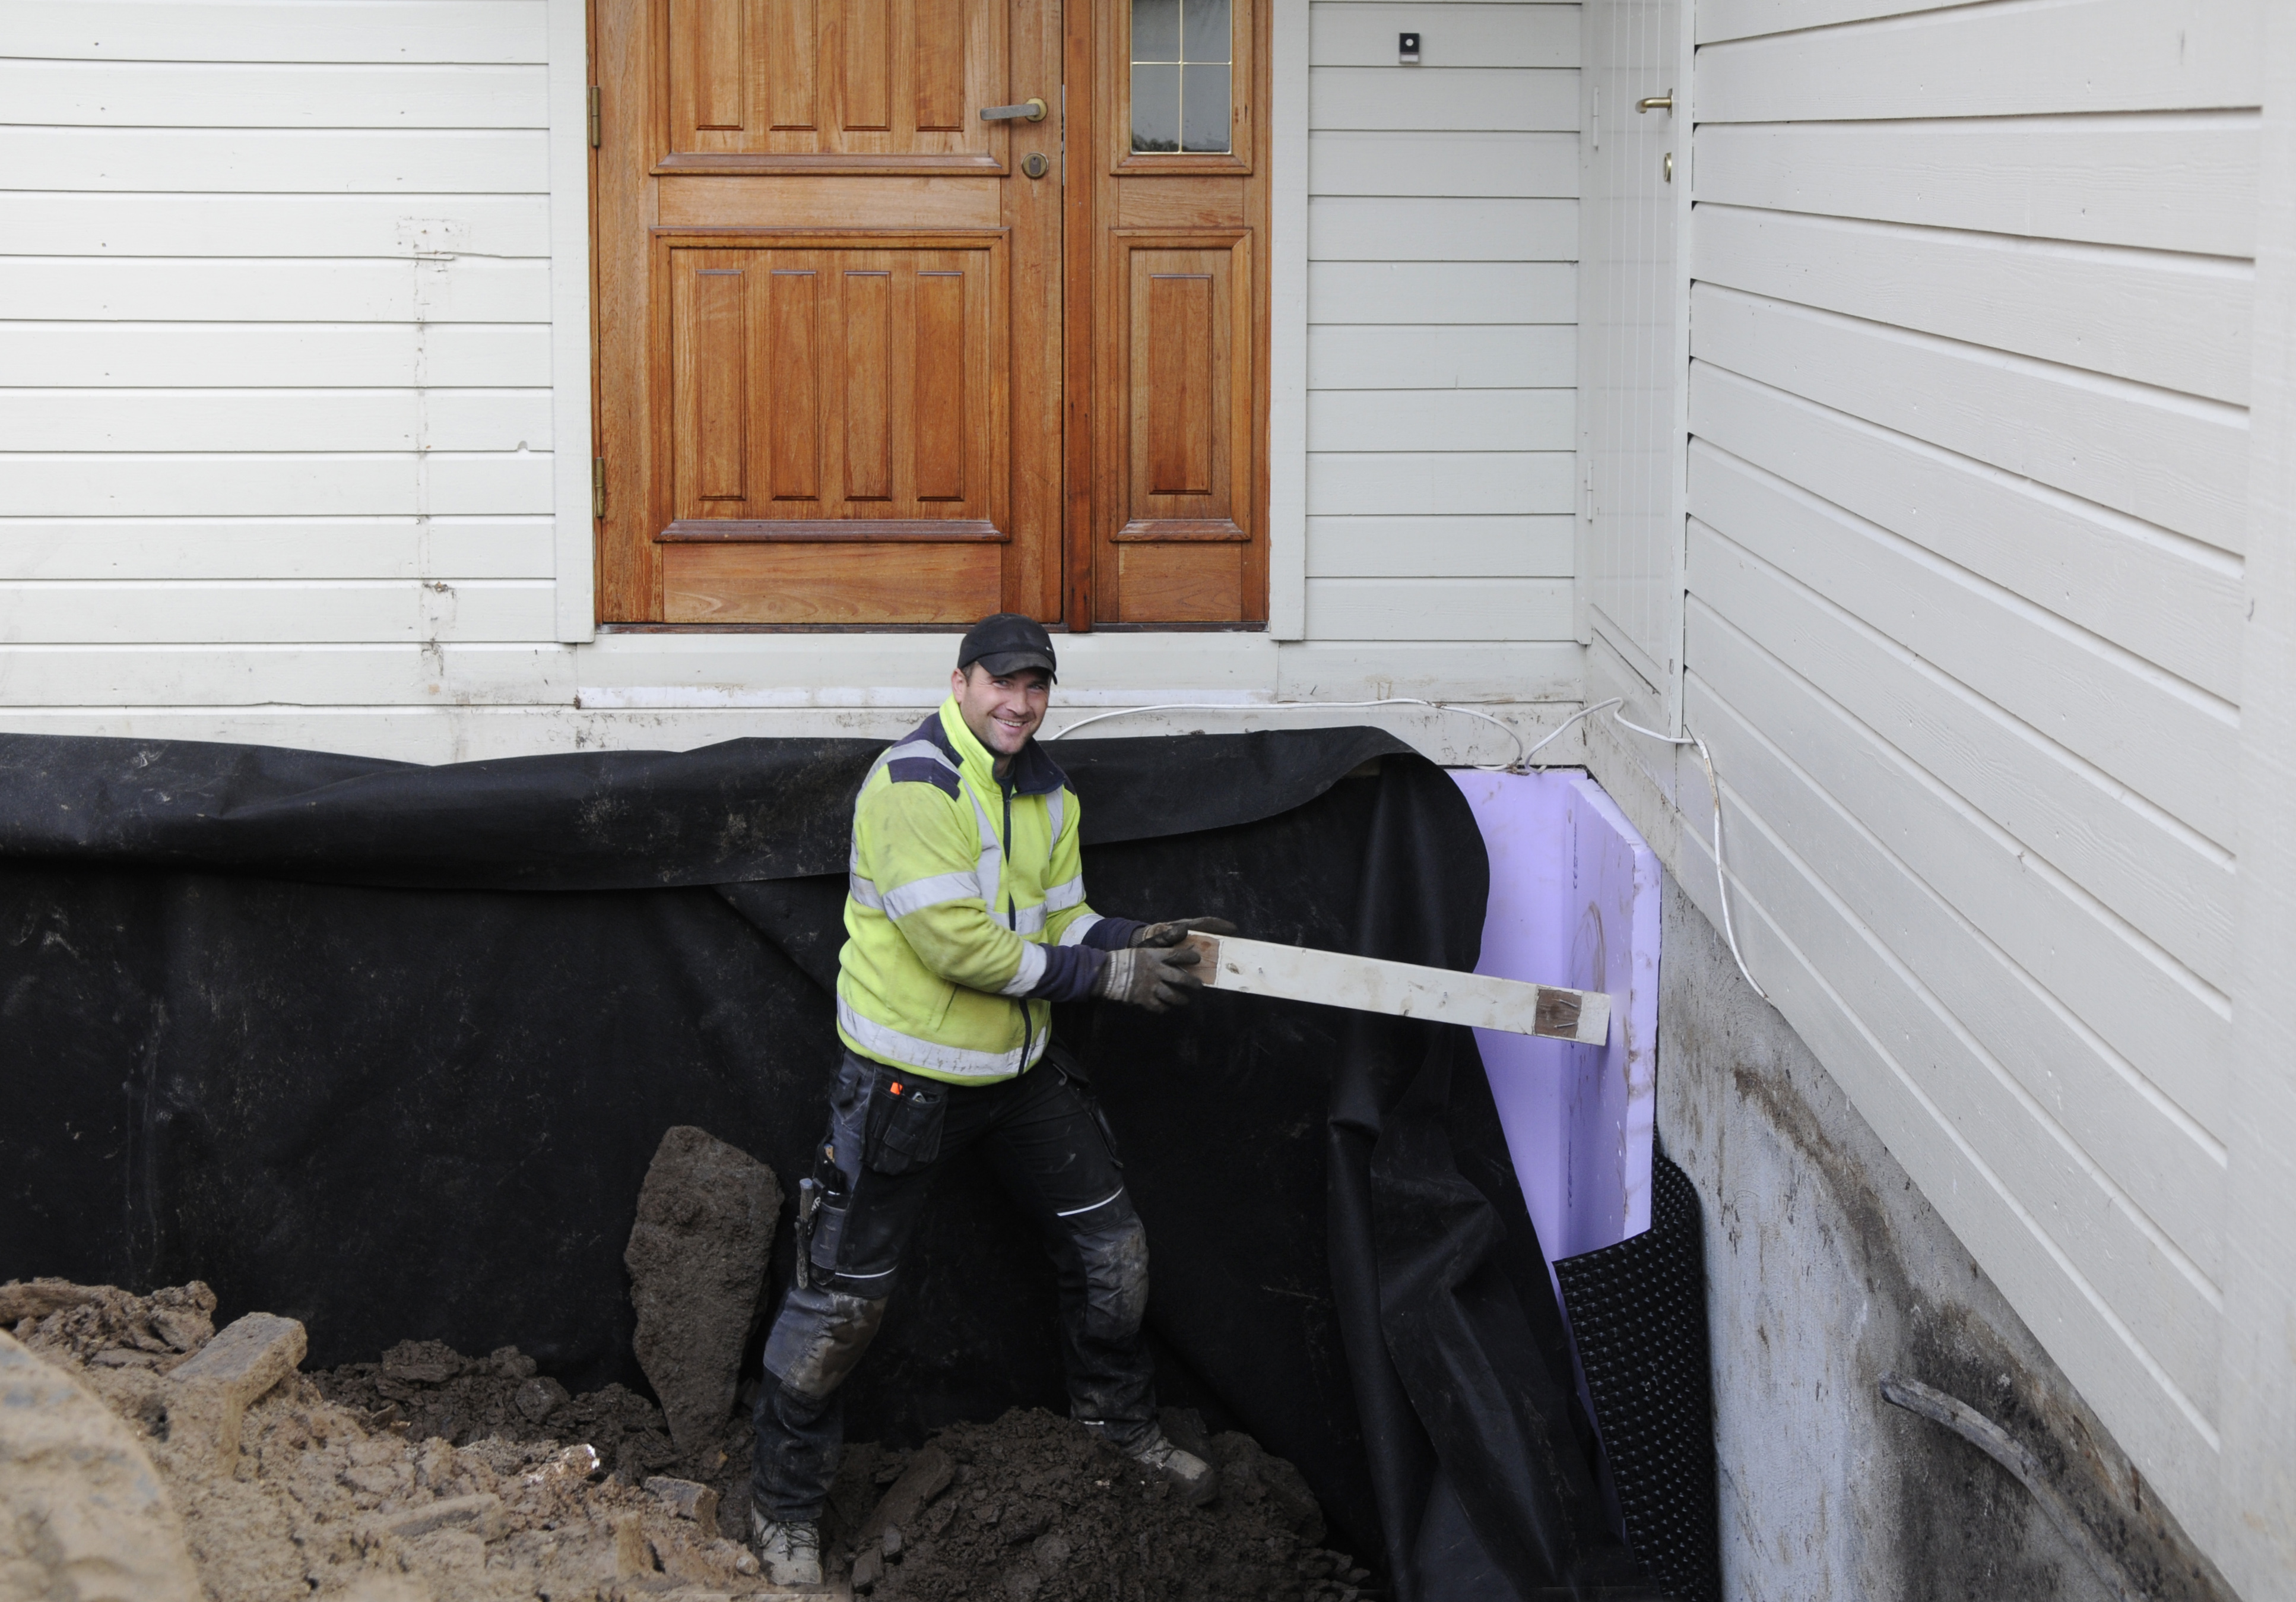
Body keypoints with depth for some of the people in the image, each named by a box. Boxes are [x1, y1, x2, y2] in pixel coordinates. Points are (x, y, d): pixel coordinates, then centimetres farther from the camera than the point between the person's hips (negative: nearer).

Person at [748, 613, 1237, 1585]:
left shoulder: (1048, 796, 7)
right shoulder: (913, 784, -21)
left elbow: (1060, 922, 8)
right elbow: (958, 942, -26)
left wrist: (1145, 941, -13)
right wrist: (1108, 975, -23)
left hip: (1021, 1066, 8)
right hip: (907, 1082, -8)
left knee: (1109, 1241, 15)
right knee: (844, 1294, -2)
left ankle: (1119, 1417, 39)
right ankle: (784, 1505, 13)